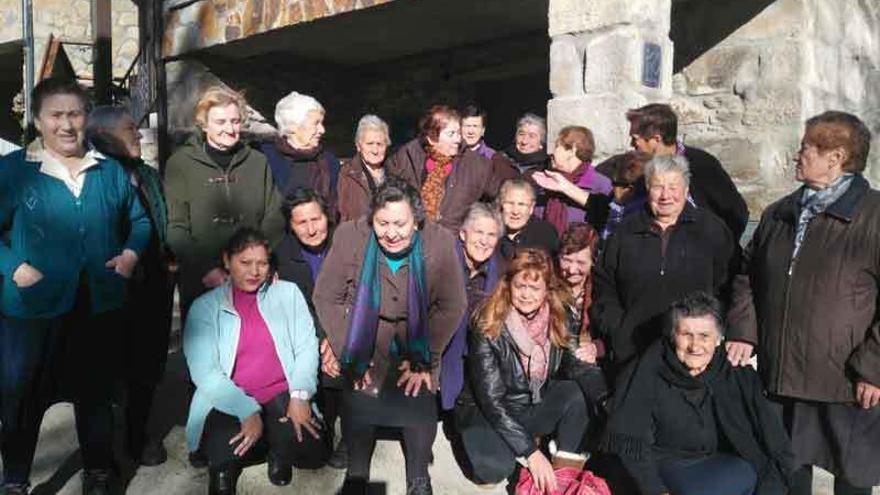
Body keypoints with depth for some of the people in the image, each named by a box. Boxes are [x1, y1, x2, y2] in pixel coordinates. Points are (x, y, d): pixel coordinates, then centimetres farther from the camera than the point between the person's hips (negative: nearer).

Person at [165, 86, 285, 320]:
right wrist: (205, 269, -15)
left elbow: (273, 219, 9)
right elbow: (174, 228, -5)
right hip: (199, 284, -2)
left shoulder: (257, 162, 10)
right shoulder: (181, 163, 2)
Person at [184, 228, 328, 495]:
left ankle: (278, 450, 8)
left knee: (313, 451, -22)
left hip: (282, 395, 2)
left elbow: (307, 347, 2)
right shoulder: (204, 306, 3)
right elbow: (203, 371, -6)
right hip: (230, 403, -2)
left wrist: (300, 396, -15)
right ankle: (223, 471, 2)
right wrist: (247, 411, -16)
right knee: (225, 459, -31)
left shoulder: (288, 293, 8)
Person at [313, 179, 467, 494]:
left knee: (420, 395, -21)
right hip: (365, 336, 1)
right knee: (358, 391, -21)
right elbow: (326, 297, -7)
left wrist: (423, 359, -14)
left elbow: (452, 307, -9)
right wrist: (344, 349, -14)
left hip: (417, 339, 0)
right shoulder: (350, 236, -14)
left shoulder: (440, 242, -14)